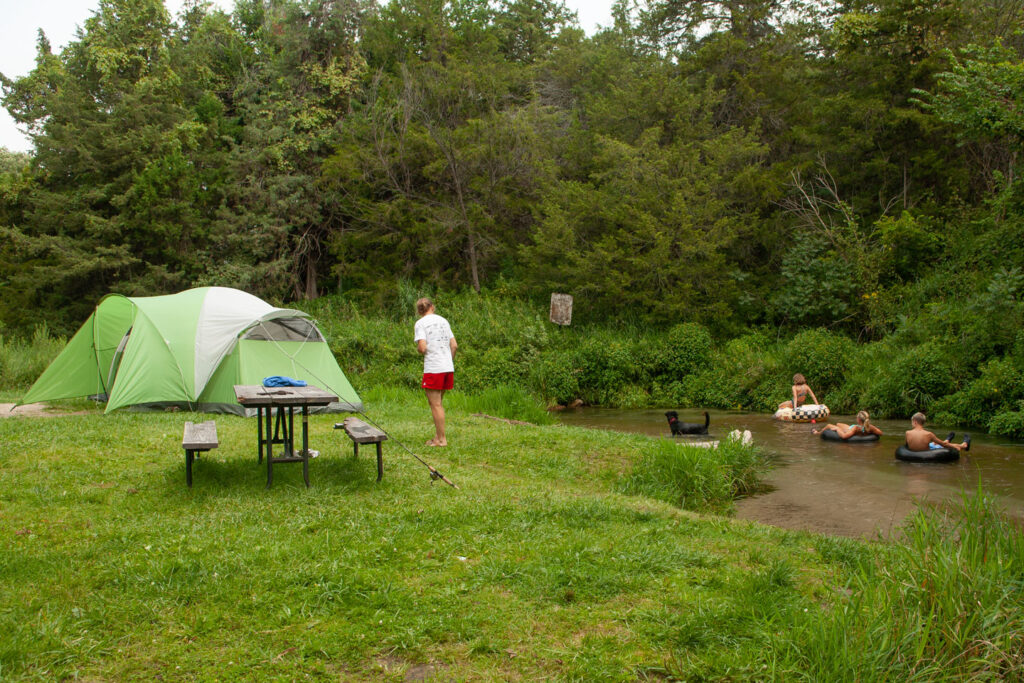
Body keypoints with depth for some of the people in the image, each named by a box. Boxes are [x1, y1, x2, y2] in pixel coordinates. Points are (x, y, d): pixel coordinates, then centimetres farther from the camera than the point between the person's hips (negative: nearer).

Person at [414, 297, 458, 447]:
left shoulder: (420, 323, -4)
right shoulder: (443, 321, 14)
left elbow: (422, 348, -14)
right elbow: (454, 345, 11)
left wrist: (418, 348, 8)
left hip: (433, 368, -6)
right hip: (448, 367, 6)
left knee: (435, 404, 0)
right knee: (439, 403, 15)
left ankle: (442, 439, 2)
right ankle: (437, 436, 18)